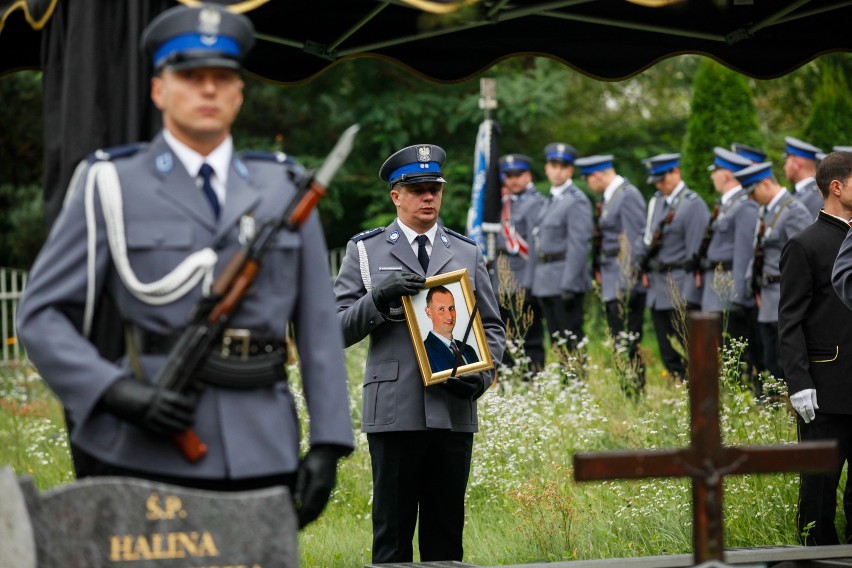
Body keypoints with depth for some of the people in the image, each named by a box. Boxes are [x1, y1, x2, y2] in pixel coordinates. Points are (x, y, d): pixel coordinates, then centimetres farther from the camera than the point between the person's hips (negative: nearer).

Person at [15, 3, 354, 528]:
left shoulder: (284, 188, 13)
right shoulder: (113, 187, 5)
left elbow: (318, 326, 10)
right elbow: (42, 315, 2)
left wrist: (328, 443, 2)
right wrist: (119, 393, -13)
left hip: (262, 458, 3)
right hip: (147, 458, -2)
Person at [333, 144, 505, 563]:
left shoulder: (466, 253, 15)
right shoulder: (365, 251, 6)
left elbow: (492, 327, 17)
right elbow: (338, 329, 2)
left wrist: (481, 375, -3)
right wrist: (379, 298, -16)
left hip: (454, 412, 3)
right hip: (394, 413, -3)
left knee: (447, 530, 6)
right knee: (392, 529, -2)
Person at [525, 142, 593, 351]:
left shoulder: (577, 201, -9)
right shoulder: (550, 201, 18)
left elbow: (579, 245, -16)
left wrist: (568, 286, -21)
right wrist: (530, 282, 16)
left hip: (566, 280, -8)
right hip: (545, 284, 8)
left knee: (571, 339, -8)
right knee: (556, 341, 10)